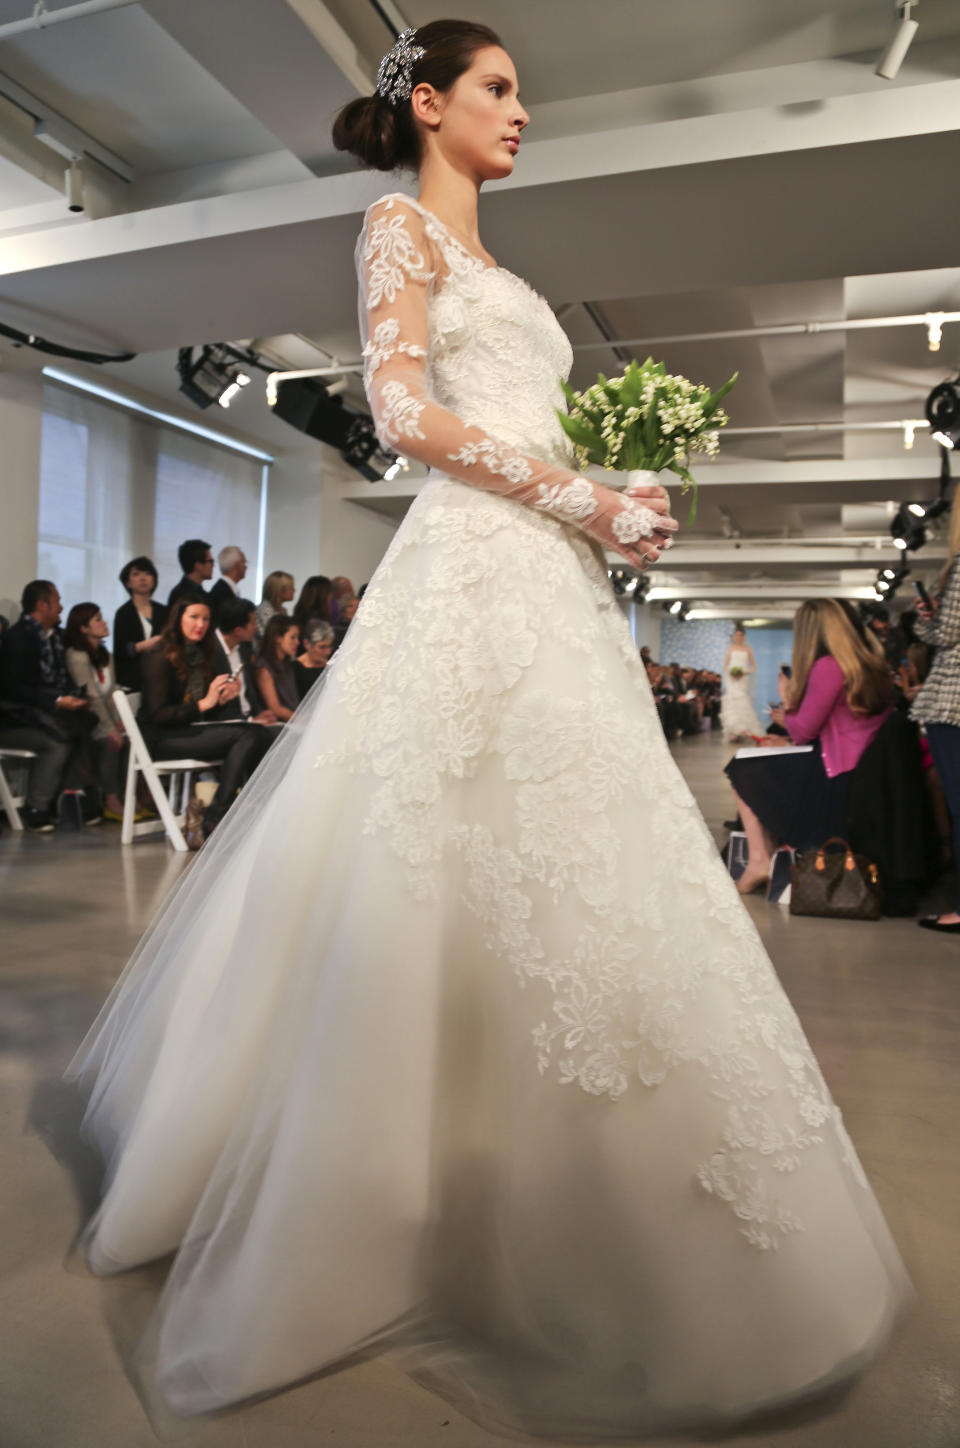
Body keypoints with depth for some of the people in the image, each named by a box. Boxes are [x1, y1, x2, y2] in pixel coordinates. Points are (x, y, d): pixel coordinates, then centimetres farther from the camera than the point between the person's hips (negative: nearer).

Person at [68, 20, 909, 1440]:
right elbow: (404, 411, -8)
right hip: (473, 569, -8)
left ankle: (531, 1192, 20)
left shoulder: (492, 266, 32)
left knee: (573, 856, 5)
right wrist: (574, 499, -12)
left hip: (550, 575, 9)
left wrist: (615, 499, 8)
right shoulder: (400, 225, 8)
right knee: (481, 864, -12)